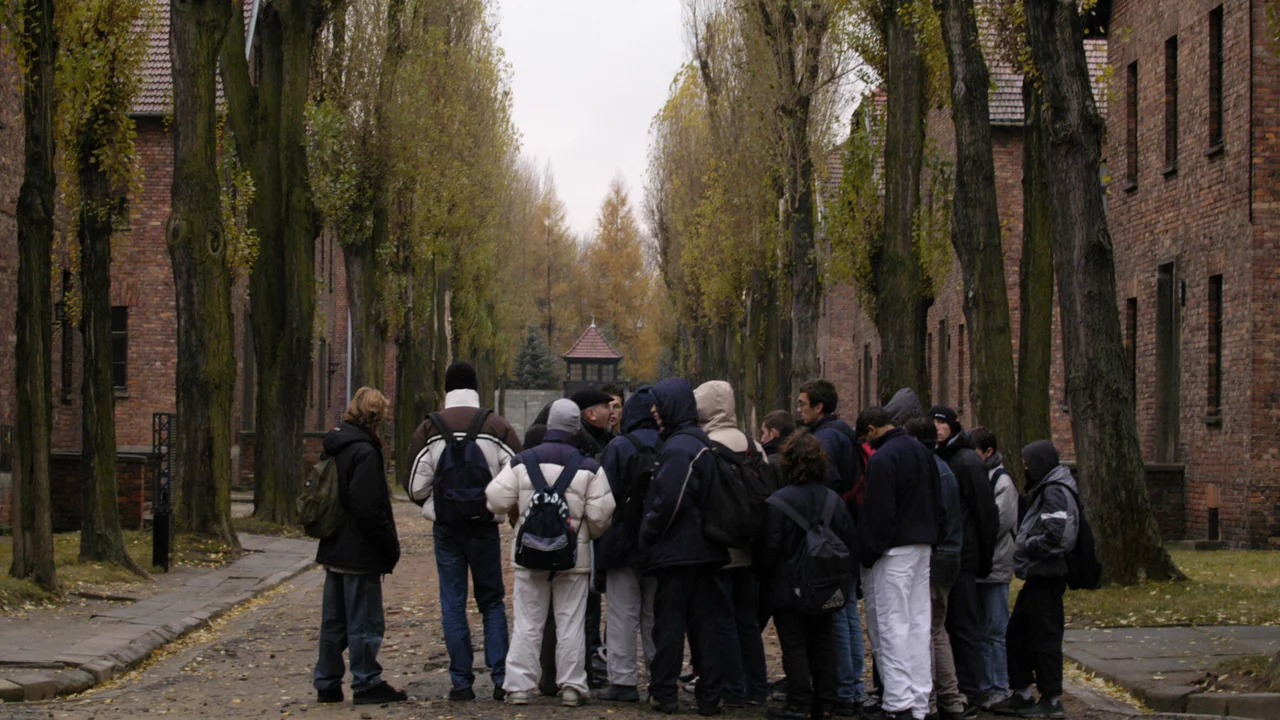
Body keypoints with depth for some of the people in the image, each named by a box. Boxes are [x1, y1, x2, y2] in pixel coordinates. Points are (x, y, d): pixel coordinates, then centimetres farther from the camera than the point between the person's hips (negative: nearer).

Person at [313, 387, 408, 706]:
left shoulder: (335, 447, 12)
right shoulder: (364, 452, -17)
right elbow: (368, 509, -22)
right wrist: (391, 547, -13)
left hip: (334, 550, 9)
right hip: (360, 553, -9)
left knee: (334, 620, 14)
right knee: (365, 621, -1)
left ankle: (327, 684, 18)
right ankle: (367, 684, 4)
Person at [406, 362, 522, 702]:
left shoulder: (429, 429, -4)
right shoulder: (497, 426, -4)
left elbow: (415, 487, -4)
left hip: (446, 526, 0)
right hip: (485, 525, 0)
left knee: (453, 603, 6)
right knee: (492, 601, 12)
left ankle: (461, 682, 4)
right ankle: (501, 677, 4)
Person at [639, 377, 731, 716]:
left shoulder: (678, 447, -16)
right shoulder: (700, 442, 13)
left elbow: (669, 500, -23)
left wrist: (648, 534, -9)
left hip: (676, 549, -8)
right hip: (703, 549, 8)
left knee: (669, 622, 0)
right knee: (703, 622, 8)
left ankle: (664, 693, 6)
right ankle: (709, 696, 10)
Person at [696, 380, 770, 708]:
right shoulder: (754, 446, 7)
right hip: (750, 547, 6)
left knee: (722, 621, 0)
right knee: (748, 620, 14)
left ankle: (733, 690, 1)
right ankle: (756, 688, 17)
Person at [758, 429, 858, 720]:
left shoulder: (779, 500, -14)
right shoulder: (833, 500, 2)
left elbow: (770, 547, -15)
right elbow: (851, 543, 5)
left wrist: (764, 576, 2)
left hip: (789, 587, -5)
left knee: (794, 647, 0)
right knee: (823, 646, 12)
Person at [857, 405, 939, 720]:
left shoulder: (883, 459, -16)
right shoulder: (923, 453, 13)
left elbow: (877, 513, -18)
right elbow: (936, 502, 19)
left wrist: (867, 553, -10)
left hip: (894, 551, -9)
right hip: (923, 546, 9)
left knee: (892, 625, -6)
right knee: (918, 623, 10)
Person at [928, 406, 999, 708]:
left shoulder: (968, 462, -8)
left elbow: (986, 512, -10)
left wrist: (985, 556, -10)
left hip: (962, 558, -7)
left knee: (964, 626, -4)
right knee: (951, 624, 11)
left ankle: (969, 692, 0)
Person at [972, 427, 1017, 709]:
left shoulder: (1001, 480, -7)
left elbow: (997, 522, -15)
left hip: (994, 567, -7)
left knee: (995, 630, -3)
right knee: (978, 630, 10)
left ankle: (998, 689, 2)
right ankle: (983, 686, 17)